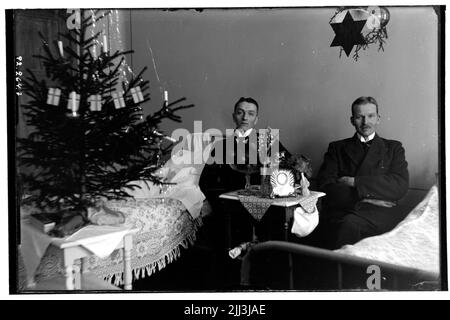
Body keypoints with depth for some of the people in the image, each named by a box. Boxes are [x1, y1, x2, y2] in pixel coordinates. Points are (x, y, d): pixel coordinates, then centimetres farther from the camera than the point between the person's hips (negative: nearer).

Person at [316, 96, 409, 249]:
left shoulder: (393, 148, 20)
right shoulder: (337, 148, 20)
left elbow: (401, 186, 3)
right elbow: (325, 185, 5)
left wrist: (354, 182, -4)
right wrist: (363, 198, -9)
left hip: (380, 213, 0)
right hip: (341, 212, 1)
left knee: (351, 223, -34)